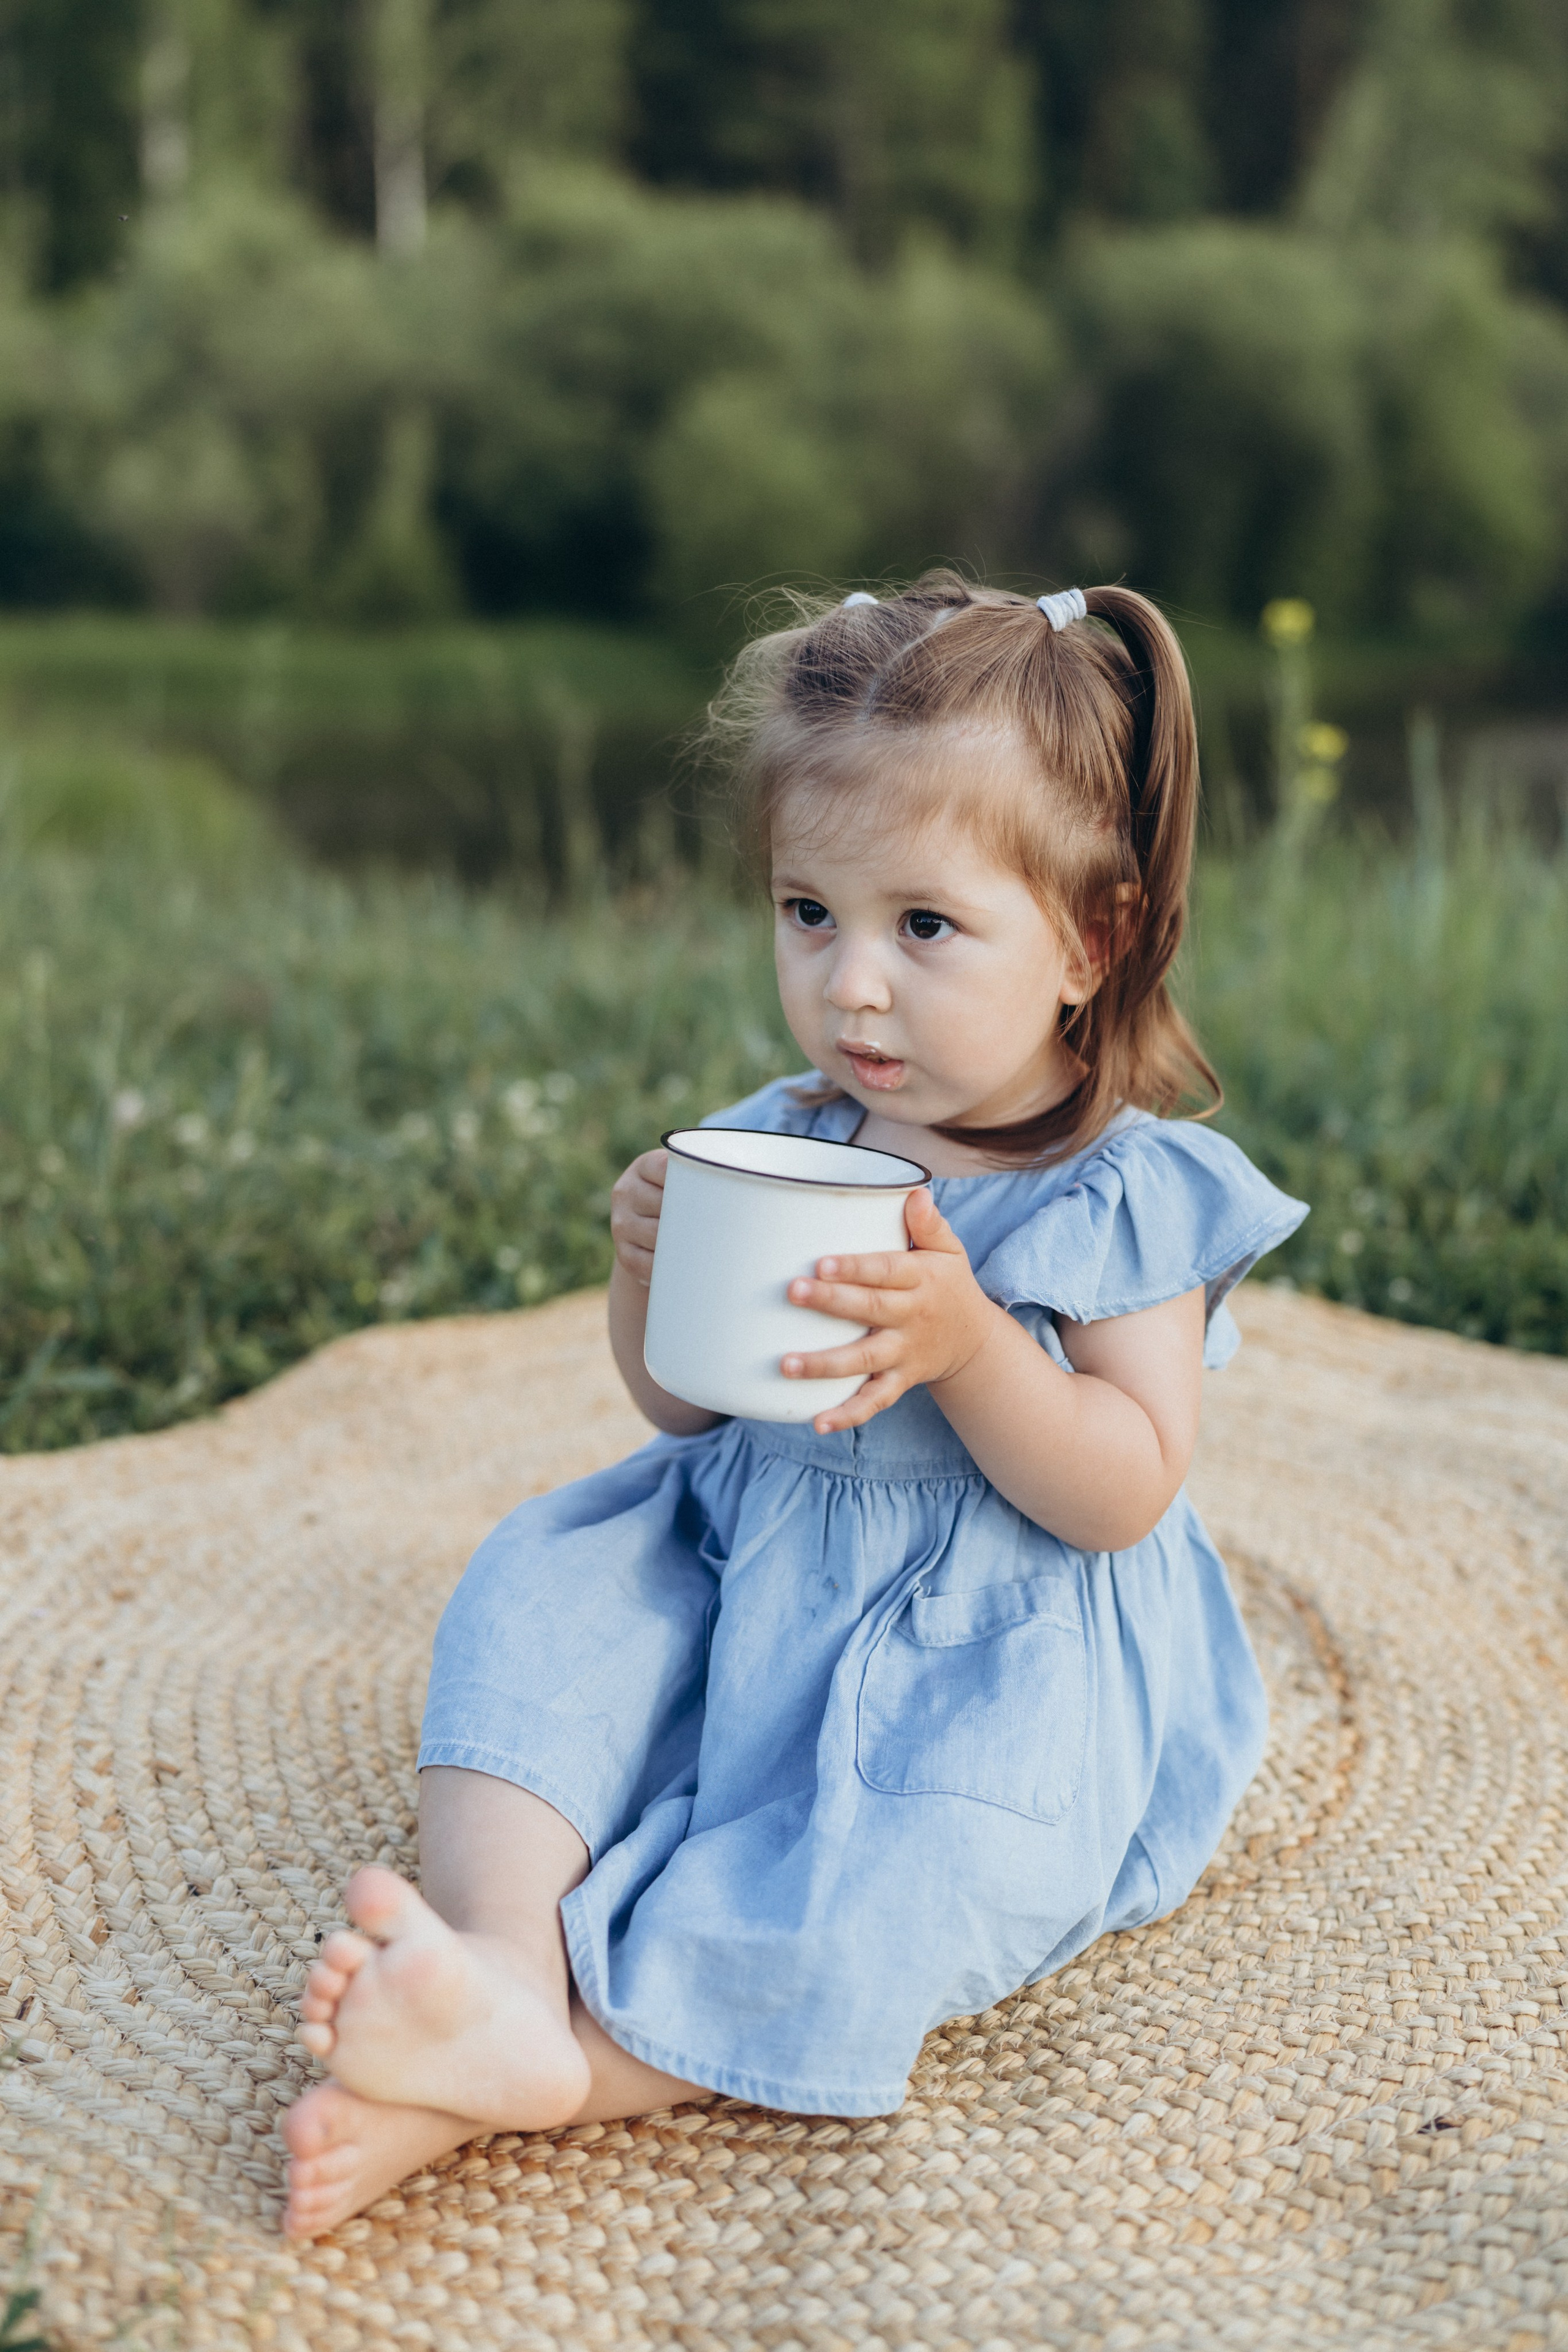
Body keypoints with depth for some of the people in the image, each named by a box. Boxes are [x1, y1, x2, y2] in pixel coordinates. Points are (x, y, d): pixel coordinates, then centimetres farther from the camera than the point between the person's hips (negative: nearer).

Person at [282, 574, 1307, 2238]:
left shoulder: (1128, 1195, -10)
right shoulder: (776, 1146, 4)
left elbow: (1123, 1493, -14)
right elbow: (684, 1414, 10)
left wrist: (964, 1343, -30)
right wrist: (650, 1286, -12)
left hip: (994, 1657, -5)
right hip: (738, 1590, 6)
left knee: (931, 1850, -32)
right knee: (544, 1593, -16)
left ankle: (496, 2084, -40)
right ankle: (498, 1957, -39)